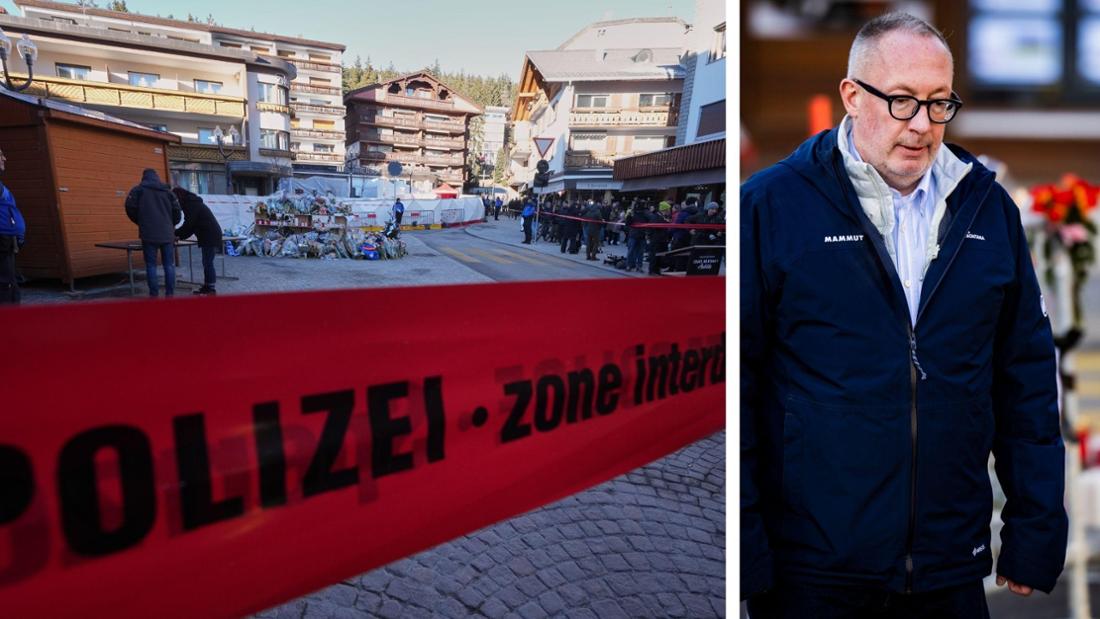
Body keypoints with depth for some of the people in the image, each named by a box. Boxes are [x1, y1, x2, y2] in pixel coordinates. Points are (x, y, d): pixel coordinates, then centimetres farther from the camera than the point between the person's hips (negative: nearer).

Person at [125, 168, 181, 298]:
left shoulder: (138, 190, 5)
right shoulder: (167, 190, 12)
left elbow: (130, 208, -3)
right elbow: (176, 210, 9)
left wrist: (140, 221, 14)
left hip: (149, 234, -2)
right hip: (167, 234, 2)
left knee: (151, 265, 1)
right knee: (169, 265, 5)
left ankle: (154, 295, -2)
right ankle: (170, 294, 3)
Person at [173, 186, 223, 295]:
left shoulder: (191, 204, -12)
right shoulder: (192, 202, 18)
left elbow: (188, 224, -16)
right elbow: (192, 224, 20)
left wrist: (174, 233, -5)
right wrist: (180, 236, 12)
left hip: (210, 236, -10)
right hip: (209, 235, 10)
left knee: (208, 263, -10)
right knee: (207, 262, 11)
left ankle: (211, 290, -10)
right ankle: (207, 287, 14)